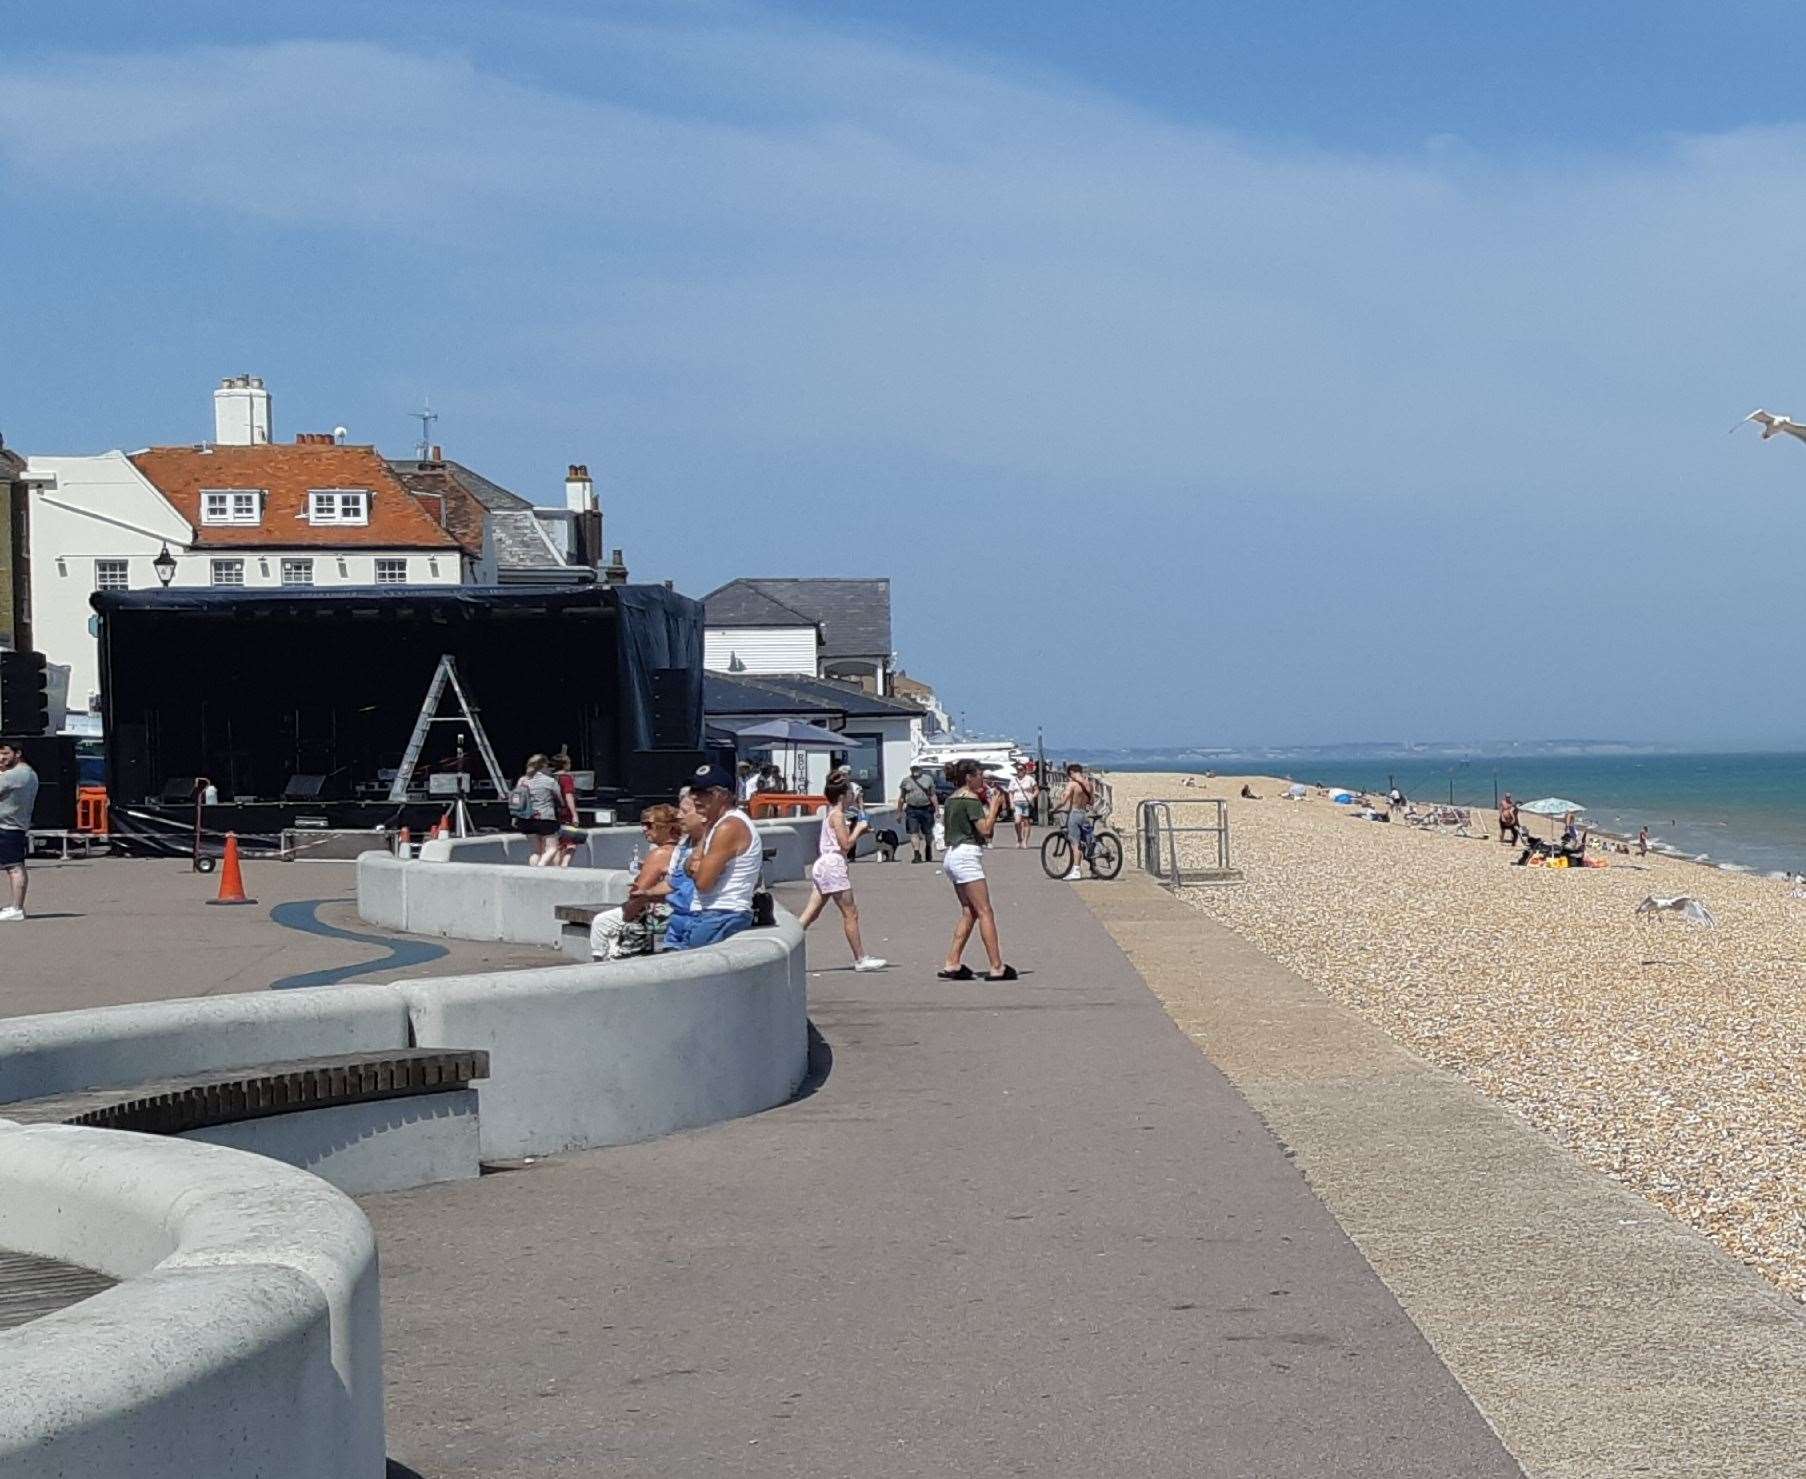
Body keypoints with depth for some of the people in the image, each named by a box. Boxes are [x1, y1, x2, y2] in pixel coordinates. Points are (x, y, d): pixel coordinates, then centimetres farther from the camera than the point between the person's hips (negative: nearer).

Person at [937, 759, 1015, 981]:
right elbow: (985, 829, -17)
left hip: (953, 854, 9)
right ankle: (997, 968, -11)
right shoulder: (971, 799, -12)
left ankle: (952, 964, 7)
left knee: (969, 912, 12)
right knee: (985, 912, -8)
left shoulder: (952, 799, 15)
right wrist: (993, 806, -5)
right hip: (967, 856, -9)